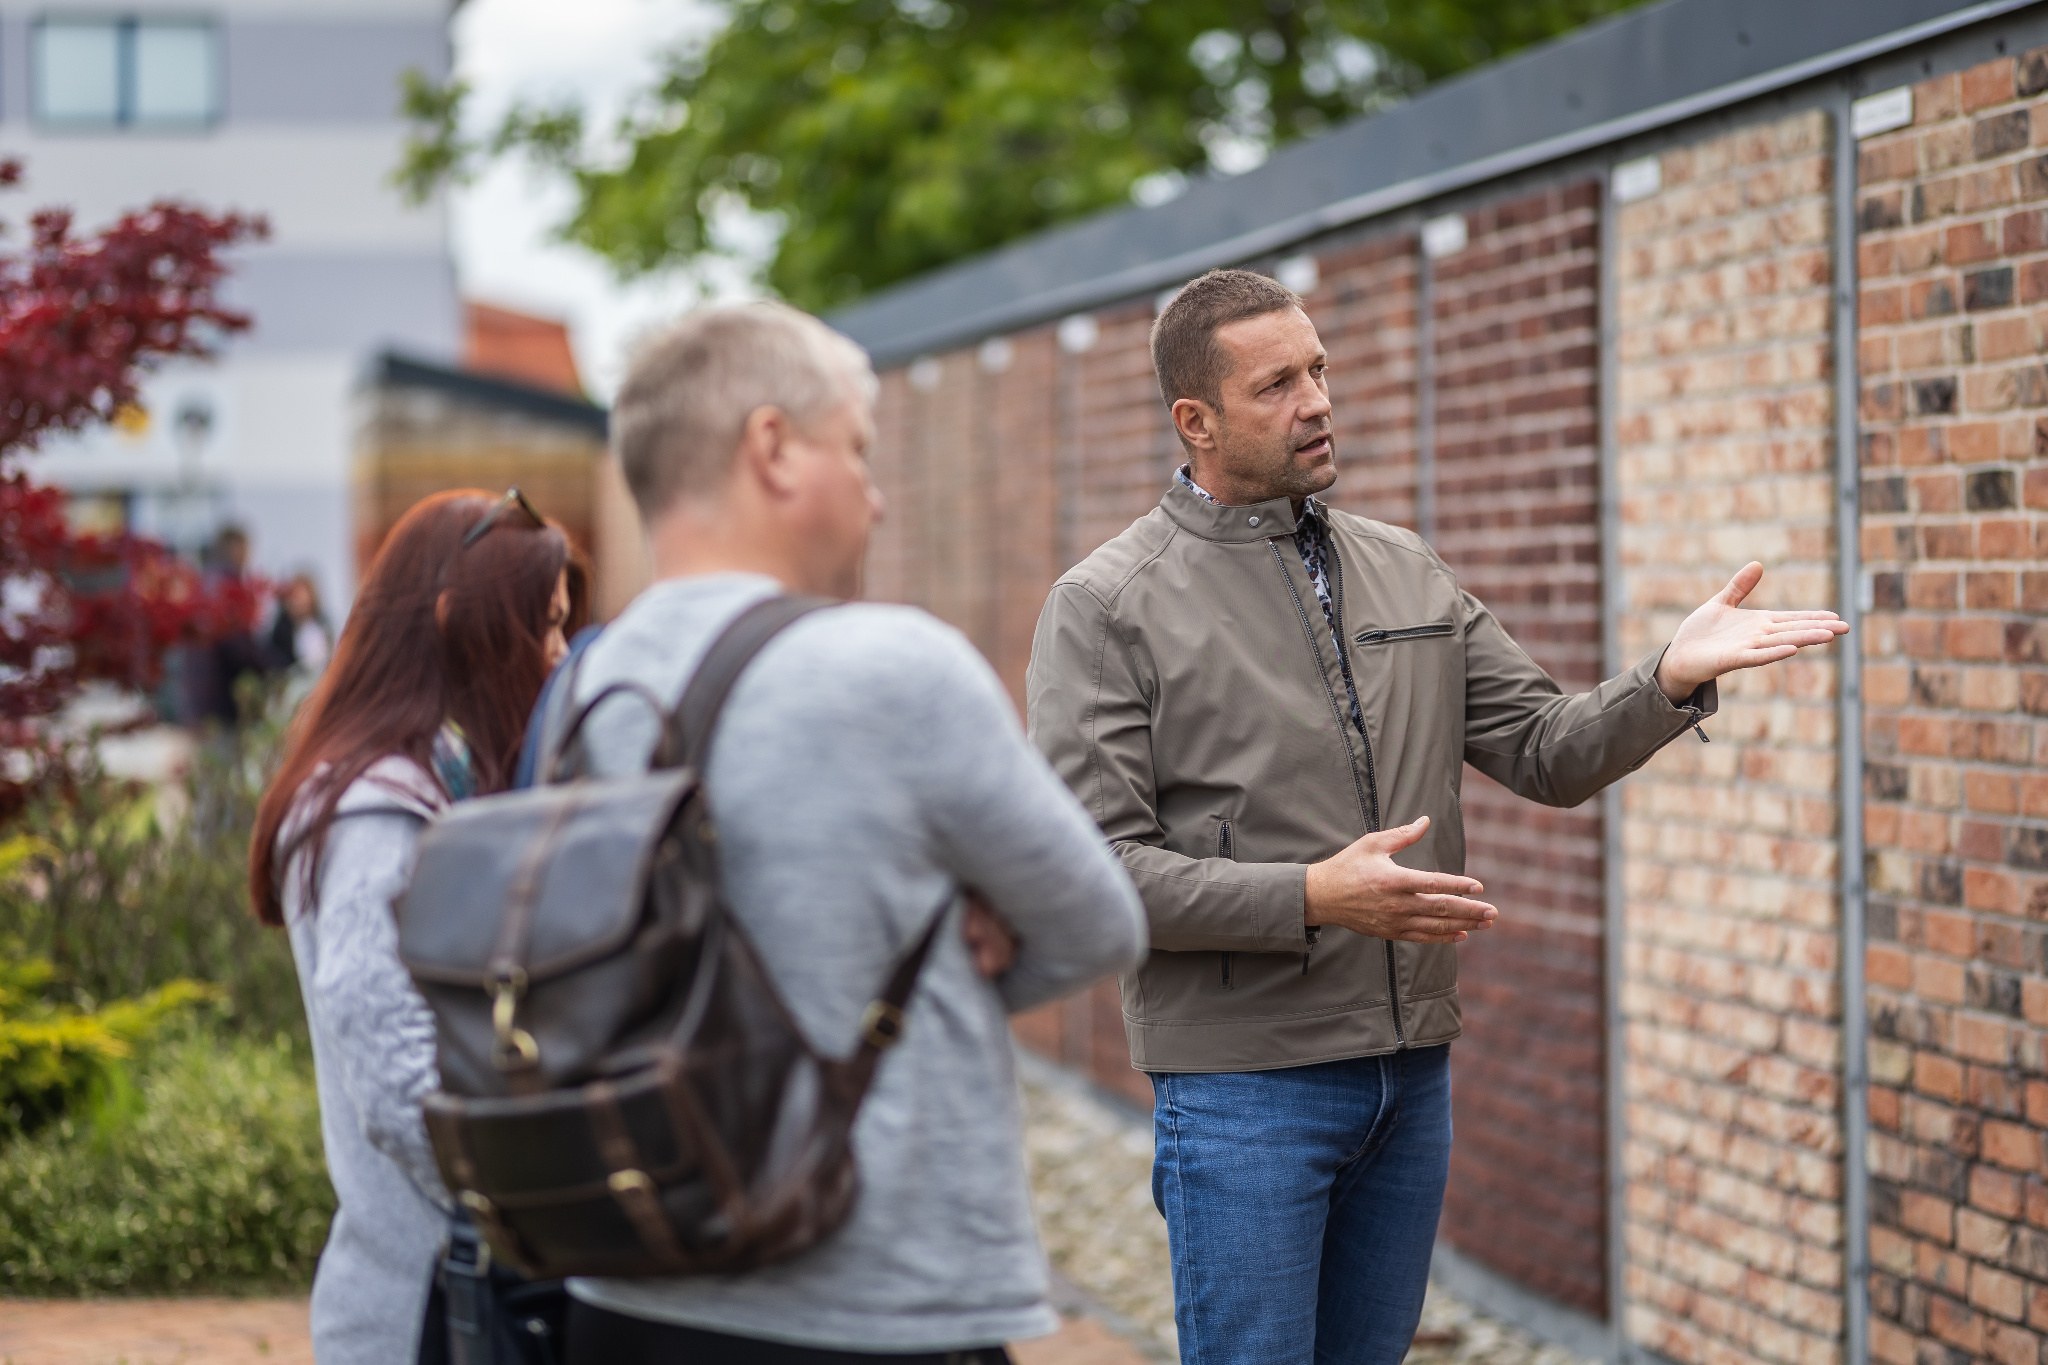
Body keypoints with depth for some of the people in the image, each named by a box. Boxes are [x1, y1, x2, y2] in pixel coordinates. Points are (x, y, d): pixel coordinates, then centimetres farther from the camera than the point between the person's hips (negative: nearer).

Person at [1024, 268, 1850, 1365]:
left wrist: (1672, 680, -12)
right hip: (1243, 1082, -5)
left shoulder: (1408, 574, 11)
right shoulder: (1107, 605, -6)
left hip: (1411, 1069, 6)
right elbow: (1092, 865, -14)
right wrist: (1314, 898, -23)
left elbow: (1548, 754, 8)